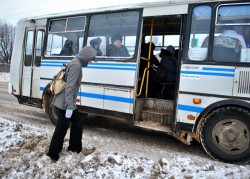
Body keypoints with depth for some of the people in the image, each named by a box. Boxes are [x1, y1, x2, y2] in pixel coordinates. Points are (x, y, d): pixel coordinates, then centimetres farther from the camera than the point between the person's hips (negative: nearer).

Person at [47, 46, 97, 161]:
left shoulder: (76, 63, 13)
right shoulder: (76, 65, -19)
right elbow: (69, 87, -25)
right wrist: (69, 106, -26)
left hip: (68, 101, 10)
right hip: (65, 102, -10)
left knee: (77, 123, 17)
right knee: (61, 128, 1)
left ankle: (74, 147, 30)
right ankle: (53, 153, 15)